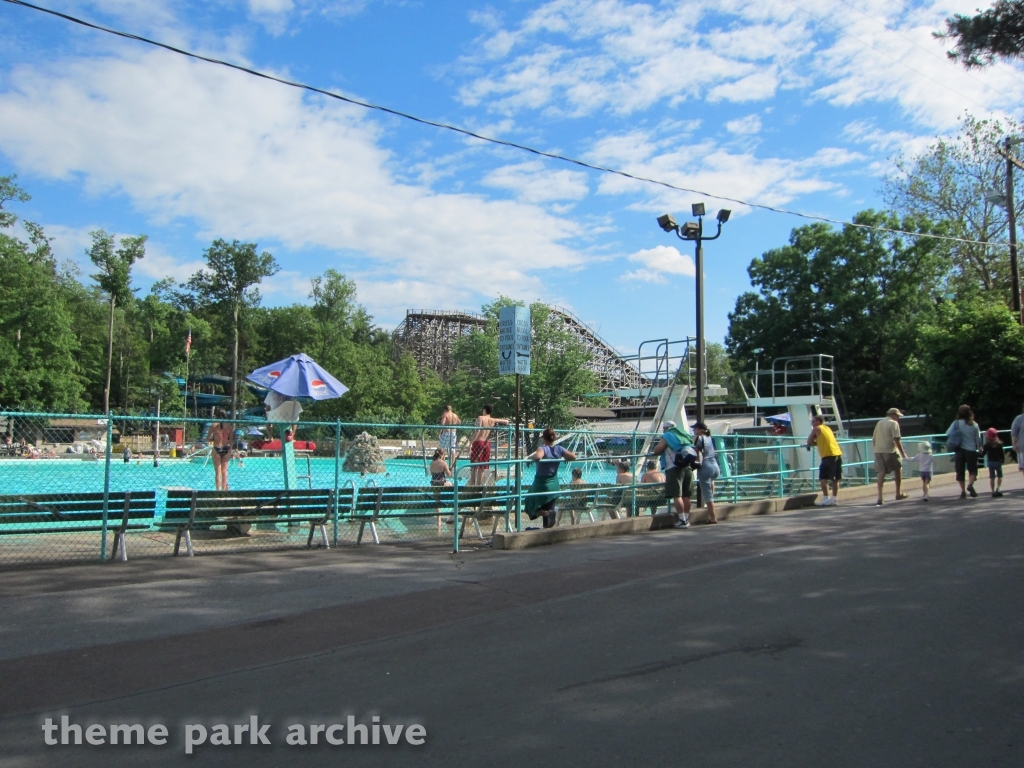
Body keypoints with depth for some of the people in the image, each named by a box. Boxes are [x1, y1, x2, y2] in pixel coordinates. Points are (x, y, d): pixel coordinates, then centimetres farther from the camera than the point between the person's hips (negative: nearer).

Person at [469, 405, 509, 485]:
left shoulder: (480, 418, -5)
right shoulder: (493, 420, 8)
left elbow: (478, 430, -17)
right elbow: (506, 421, 18)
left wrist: (471, 443, -18)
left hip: (478, 442, -4)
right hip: (487, 443, 4)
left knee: (474, 466, 2)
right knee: (482, 467, 11)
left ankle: (472, 485, -2)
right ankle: (479, 484, 12)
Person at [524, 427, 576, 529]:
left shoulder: (543, 448, -17)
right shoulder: (559, 449, -2)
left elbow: (538, 456, -39)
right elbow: (574, 457, -3)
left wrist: (530, 457, -20)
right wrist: (565, 458, 14)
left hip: (541, 483, -5)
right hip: (554, 485, 5)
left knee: (531, 503, 13)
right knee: (550, 510, 13)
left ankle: (540, 512, -17)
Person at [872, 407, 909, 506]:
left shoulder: (879, 423, 18)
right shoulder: (894, 423, -5)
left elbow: (873, 439, 19)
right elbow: (896, 439, -13)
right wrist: (903, 453, -10)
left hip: (878, 450, 6)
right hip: (890, 450, -6)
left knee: (881, 473, 1)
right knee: (898, 469, 14)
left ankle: (880, 497, -10)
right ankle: (898, 493, 23)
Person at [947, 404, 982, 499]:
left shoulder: (956, 423, -5)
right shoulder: (974, 424, -3)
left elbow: (947, 434, -9)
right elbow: (978, 438, 0)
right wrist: (979, 447, 17)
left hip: (960, 450, 0)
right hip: (971, 450, 0)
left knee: (960, 471, 8)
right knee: (973, 469, 10)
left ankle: (963, 491, 5)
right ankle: (970, 484, -17)